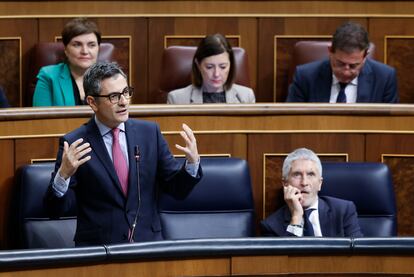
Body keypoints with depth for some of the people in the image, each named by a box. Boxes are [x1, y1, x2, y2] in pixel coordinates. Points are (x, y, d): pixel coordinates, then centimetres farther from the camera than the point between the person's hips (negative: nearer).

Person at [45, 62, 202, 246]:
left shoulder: (149, 132, 8)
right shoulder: (74, 143, -3)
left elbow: (177, 189, 11)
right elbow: (56, 210, -5)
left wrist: (192, 161, -9)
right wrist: (63, 174, -24)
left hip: (148, 240, 2)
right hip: (97, 245, -2)